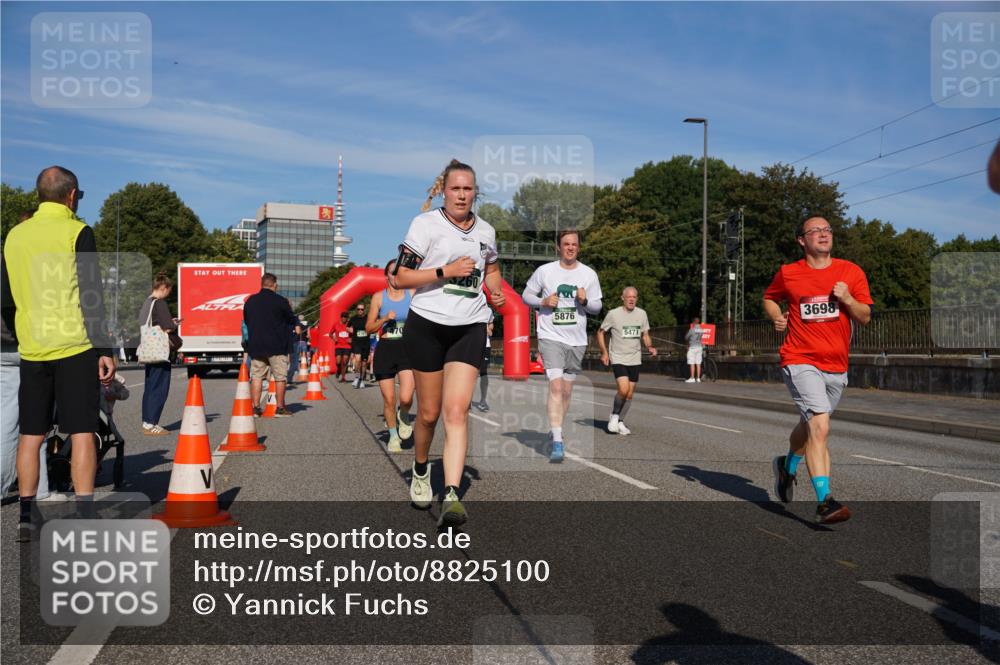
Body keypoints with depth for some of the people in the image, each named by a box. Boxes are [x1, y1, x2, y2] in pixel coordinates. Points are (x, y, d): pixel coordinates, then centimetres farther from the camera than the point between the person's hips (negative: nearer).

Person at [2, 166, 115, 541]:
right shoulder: (77, 232, -6)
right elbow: (91, 297, -11)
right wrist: (104, 350, -10)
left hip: (31, 350, 5)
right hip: (75, 347, -5)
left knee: (31, 435, 9)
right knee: (82, 432, -2)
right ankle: (84, 518, -2)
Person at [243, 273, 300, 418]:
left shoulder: (250, 301, 7)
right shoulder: (281, 301, -9)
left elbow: (246, 321, 15)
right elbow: (292, 320, 1)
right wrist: (296, 325, 23)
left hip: (255, 346, 4)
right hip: (277, 346, -4)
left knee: (256, 376, 8)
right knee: (280, 377, 3)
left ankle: (256, 407, 6)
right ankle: (280, 408, 5)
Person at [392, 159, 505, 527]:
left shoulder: (485, 230, 11)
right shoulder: (426, 223, -3)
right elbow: (400, 277, -7)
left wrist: (495, 290, 9)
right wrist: (446, 270, -16)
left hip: (470, 328, 2)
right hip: (427, 326, -2)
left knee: (457, 410, -13)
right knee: (429, 412, 6)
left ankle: (451, 495, -18)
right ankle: (420, 470, 35)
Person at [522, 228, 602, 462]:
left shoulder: (589, 274, 5)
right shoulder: (544, 271, -1)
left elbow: (597, 307, 9)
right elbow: (526, 295, 8)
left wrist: (585, 301, -13)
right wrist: (543, 301, -11)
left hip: (577, 340, 3)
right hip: (551, 337, -3)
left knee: (566, 391, 12)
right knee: (556, 386, -16)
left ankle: (556, 433, 30)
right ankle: (557, 443, -17)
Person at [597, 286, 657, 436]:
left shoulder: (642, 314, 3)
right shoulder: (613, 314, -8)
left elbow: (645, 335, 14)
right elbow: (600, 332, 2)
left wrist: (650, 347, -7)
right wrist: (604, 352, -7)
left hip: (635, 360, 4)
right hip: (618, 359, -4)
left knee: (630, 394, 7)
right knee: (623, 390, -21)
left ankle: (620, 422, 24)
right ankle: (614, 415, 6)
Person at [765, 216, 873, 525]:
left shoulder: (851, 272, 5)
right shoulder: (787, 273, 1)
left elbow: (865, 317, 5)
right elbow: (769, 298, 20)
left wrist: (847, 299, -14)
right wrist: (776, 317, -1)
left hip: (836, 366, 4)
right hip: (801, 361, -4)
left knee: (810, 426, 19)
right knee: (820, 427, -20)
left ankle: (787, 466, 49)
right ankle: (824, 502, -19)